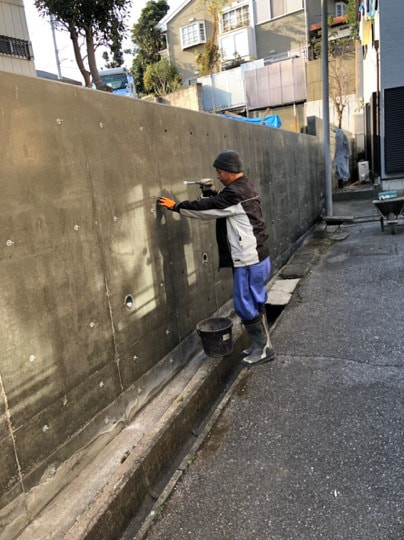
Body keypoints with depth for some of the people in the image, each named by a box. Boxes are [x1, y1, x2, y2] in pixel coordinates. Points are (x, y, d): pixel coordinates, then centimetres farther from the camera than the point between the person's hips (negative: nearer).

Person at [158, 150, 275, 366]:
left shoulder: (235, 193, -19)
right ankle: (262, 344, 29)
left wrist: (176, 206, -7)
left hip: (249, 260, -10)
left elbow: (207, 209, -17)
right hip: (256, 257, 10)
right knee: (254, 303, 17)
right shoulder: (244, 188, 13)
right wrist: (213, 193, 5)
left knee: (245, 305, 0)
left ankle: (262, 348, 13)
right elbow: (221, 205, 24)